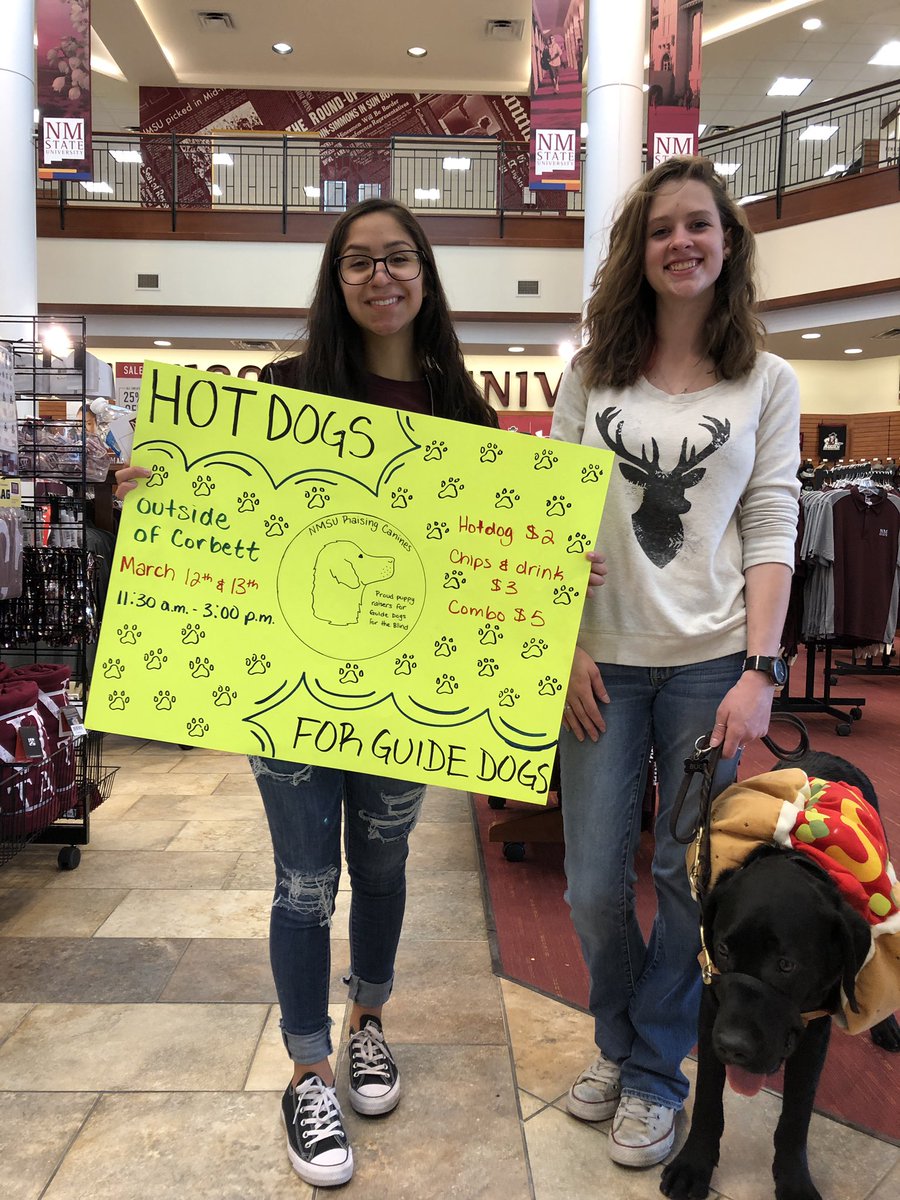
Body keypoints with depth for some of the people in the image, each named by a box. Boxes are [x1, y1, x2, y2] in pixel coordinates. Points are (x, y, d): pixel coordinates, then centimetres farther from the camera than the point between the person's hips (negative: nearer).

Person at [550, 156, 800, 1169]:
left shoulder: (766, 383, 6)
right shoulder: (591, 376, 7)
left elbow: (771, 533, 0)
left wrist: (760, 670, -9)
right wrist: (565, 649, -5)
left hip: (710, 664, 0)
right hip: (603, 662, 1)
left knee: (688, 877, 7)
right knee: (594, 886, 7)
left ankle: (655, 1074, 29)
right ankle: (617, 1043, 35)